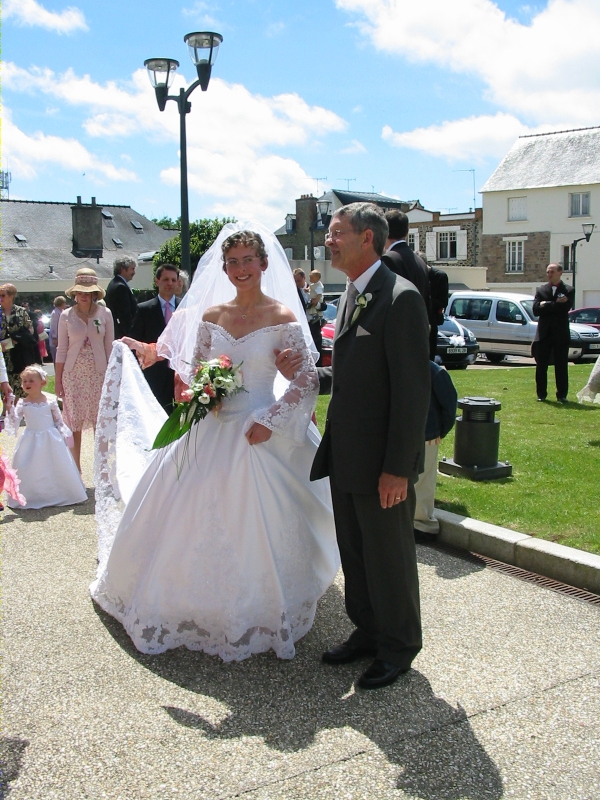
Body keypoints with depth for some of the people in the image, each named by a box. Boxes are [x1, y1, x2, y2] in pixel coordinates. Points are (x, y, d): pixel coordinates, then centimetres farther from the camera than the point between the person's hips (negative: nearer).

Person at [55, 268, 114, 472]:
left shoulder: (105, 314, 1)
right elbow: (61, 350, 4)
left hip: (98, 374, 0)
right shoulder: (66, 316, 1)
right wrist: (58, 380, 2)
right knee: (74, 423, 3)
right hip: (73, 375, 0)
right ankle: (75, 469, 14)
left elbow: (110, 348, 4)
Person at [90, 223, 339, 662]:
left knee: (253, 526, 1)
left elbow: (308, 379, -9)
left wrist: (270, 420, -16)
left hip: (258, 434, -4)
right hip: (210, 431, 5)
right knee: (196, 521, 11)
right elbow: (194, 373, 12)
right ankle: (198, 607, 34)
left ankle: (257, 616, 22)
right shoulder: (210, 315, 6)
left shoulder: (283, 318, -7)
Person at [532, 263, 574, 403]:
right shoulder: (540, 290, 10)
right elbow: (535, 310, -5)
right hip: (544, 333, 2)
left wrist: (546, 305, -9)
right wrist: (556, 305, -11)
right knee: (541, 366, 4)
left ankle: (562, 395, 9)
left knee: (561, 366, 2)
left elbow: (565, 308, -14)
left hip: (561, 334, -2)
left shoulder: (568, 291, 4)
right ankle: (541, 394, 13)